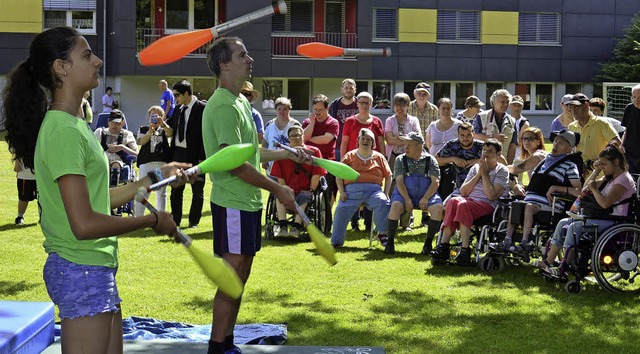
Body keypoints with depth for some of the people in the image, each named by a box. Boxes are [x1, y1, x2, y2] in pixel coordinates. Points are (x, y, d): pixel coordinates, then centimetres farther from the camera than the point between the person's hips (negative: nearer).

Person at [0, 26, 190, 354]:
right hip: (81, 273, -10)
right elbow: (85, 224, -25)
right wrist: (153, 220, -14)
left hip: (96, 270, 10)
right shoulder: (64, 131, -20)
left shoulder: (72, 125, 12)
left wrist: (156, 178, 15)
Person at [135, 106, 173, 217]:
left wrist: (163, 124, -27)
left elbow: (170, 133, -9)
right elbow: (141, 142, -4)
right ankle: (138, 216, -2)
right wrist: (150, 132, -21)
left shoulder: (164, 130, 15)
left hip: (162, 163, 2)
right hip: (146, 163, -1)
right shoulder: (143, 129, 13)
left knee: (161, 192, 6)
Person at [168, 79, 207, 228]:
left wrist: (202, 157, -17)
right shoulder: (179, 110, 11)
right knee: (176, 189, 12)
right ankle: (175, 220, 22)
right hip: (178, 153, 7)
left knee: (197, 190, 5)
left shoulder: (202, 108, -10)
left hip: (194, 154, -7)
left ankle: (194, 221, 15)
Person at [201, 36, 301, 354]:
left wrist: (288, 153, 21)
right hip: (233, 205, -10)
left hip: (247, 202, 10)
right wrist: (277, 189, -17)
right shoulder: (223, 106, -18)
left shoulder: (241, 102, 14)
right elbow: (235, 164, -23)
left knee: (240, 276, 14)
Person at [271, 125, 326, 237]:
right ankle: (283, 227, -35)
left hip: (305, 191, -2)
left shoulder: (314, 151, 3)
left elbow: (316, 174, 0)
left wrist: (311, 190, -8)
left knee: (304, 197, -35)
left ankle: (296, 227, -39)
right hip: (289, 191, 2)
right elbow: (280, 176, 6)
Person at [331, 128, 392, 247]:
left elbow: (388, 176, 17)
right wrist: (341, 192, -3)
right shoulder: (349, 156, 15)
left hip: (373, 190, 1)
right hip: (352, 190, -1)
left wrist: (386, 193, 3)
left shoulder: (379, 157, 18)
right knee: (342, 209, -26)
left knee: (383, 203, -31)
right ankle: (336, 242, -16)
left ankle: (382, 234, -17)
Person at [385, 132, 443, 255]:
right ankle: (390, 242, -23)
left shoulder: (430, 160, 6)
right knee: (396, 206, -32)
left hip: (426, 195, 0)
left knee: (438, 207, -29)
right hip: (404, 194, 0)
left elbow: (436, 182, -1)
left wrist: (425, 198, -16)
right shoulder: (401, 159, 8)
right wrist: (407, 200, -16)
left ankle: (428, 243, -18)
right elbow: (399, 181, -2)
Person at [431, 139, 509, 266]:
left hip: (488, 205, -5)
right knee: (453, 201, -31)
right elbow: (463, 192, 10)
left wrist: (485, 174, -3)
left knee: (464, 205, -36)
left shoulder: (502, 171, 6)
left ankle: (465, 250, -41)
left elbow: (491, 196, -10)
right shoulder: (475, 168, 22)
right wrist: (478, 174, 4)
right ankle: (443, 245, -40)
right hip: (469, 201, 5)